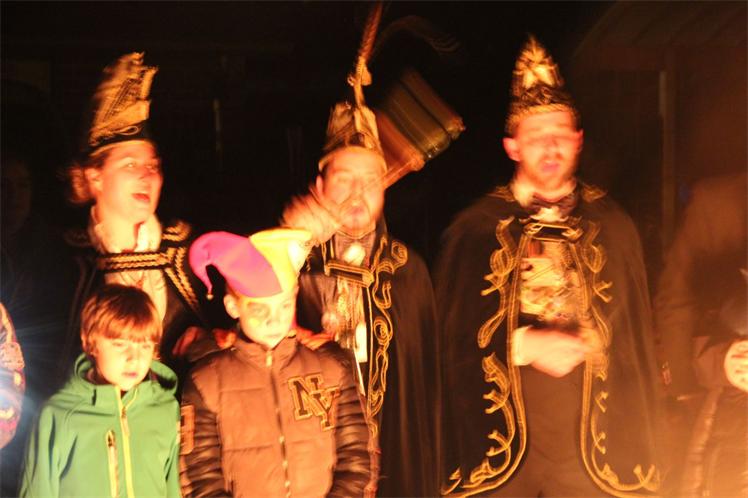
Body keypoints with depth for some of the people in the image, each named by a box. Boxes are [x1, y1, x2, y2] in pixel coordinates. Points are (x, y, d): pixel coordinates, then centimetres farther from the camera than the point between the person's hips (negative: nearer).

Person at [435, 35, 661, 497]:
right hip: (498, 448, -1)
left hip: (594, 453, 1)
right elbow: (453, 337, 1)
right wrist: (523, 345, -14)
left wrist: (637, 447, 8)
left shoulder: (613, 226, 5)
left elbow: (637, 341, 10)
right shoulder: (476, 229, 1)